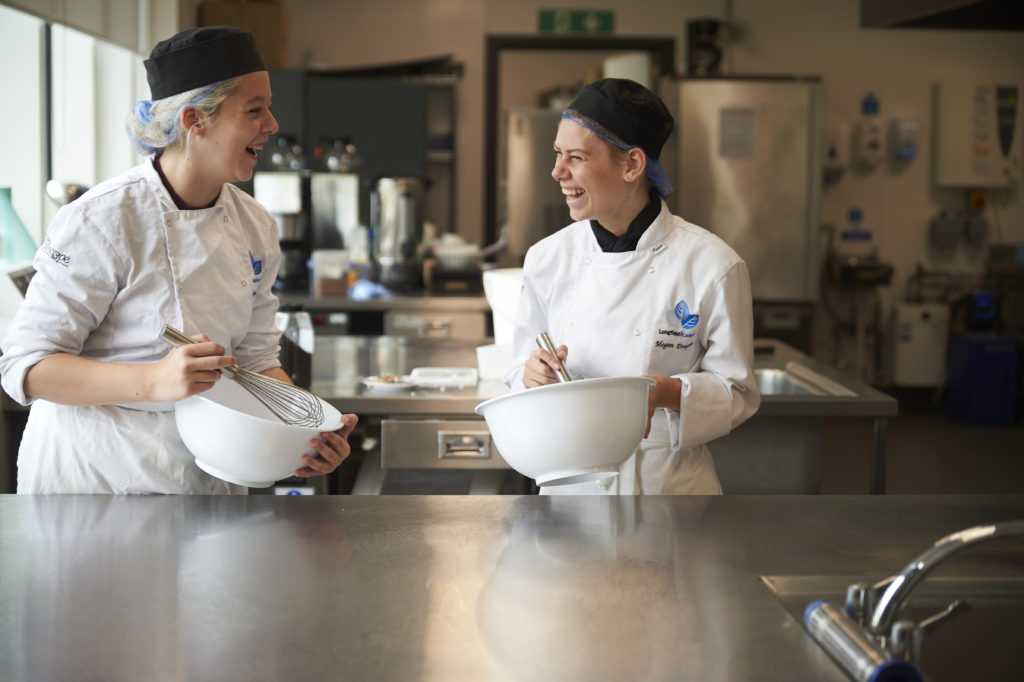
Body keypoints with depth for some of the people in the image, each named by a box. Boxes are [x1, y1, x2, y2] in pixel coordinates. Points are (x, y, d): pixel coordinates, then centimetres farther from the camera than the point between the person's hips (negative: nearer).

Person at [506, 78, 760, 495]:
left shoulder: (712, 266, -11)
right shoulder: (547, 259, -1)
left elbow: (737, 392, -5)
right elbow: (522, 378, 8)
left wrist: (666, 393, -23)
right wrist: (532, 377, -15)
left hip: (670, 485, -3)